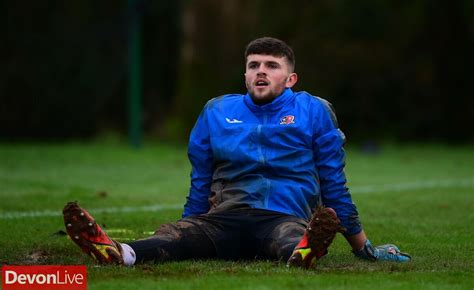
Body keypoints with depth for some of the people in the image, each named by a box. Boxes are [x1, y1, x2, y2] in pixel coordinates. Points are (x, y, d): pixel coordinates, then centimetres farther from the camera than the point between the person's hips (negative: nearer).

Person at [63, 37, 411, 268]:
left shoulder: (314, 112, 12)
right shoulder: (217, 112, 18)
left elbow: (334, 185, 17)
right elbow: (200, 184, 26)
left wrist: (363, 246, 18)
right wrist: (187, 235, 27)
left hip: (285, 217, -2)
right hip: (225, 218, 2)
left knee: (290, 237, -41)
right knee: (177, 233, -31)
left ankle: (303, 252, -76)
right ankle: (120, 253, -60)